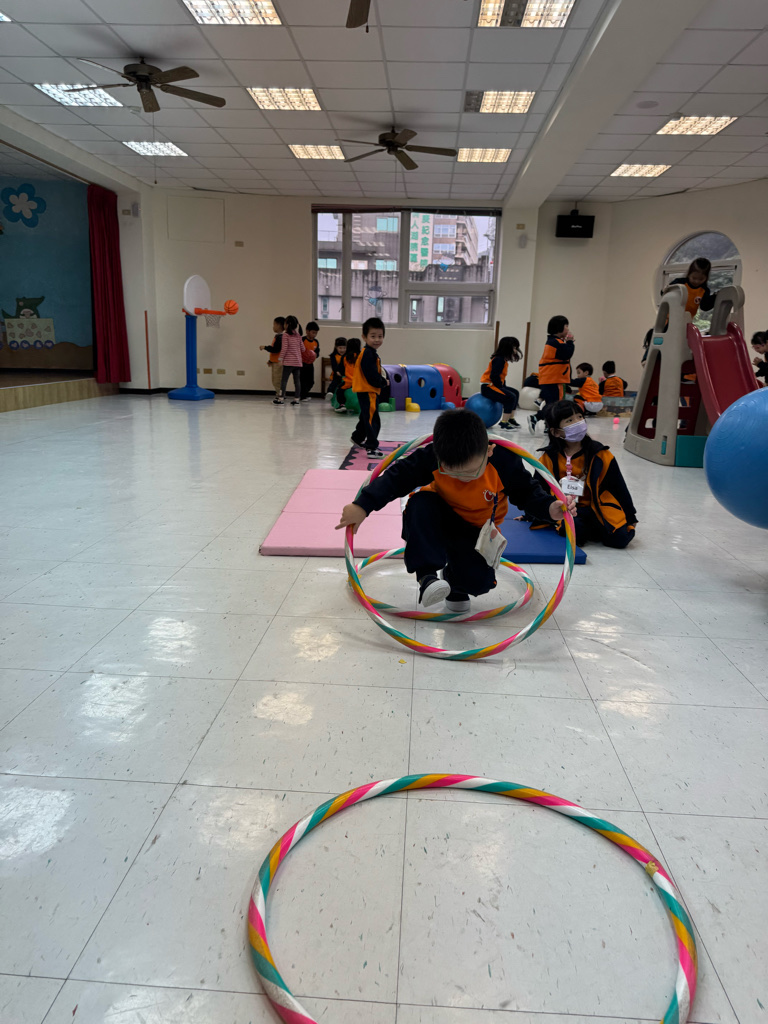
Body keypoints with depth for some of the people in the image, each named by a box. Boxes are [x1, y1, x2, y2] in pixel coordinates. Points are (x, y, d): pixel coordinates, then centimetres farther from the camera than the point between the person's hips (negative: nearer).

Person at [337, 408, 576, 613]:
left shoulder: (503, 462, -28)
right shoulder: (431, 458, -29)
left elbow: (526, 491, -13)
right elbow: (397, 476, -23)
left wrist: (549, 509, -32)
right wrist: (362, 506, -32)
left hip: (477, 529, 1)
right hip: (438, 518, 0)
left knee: (478, 581, -19)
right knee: (420, 504, -35)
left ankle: (453, 576, 19)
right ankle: (426, 574, -31)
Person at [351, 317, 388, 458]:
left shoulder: (370, 353, 15)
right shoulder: (368, 354, -18)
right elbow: (372, 377, -22)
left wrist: (383, 378, 3)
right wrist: (384, 382, -9)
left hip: (369, 392, 11)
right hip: (368, 392, -11)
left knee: (366, 417, 26)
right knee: (372, 420, -13)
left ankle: (357, 438, 45)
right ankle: (372, 447, -14)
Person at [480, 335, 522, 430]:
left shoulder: (503, 359, 14)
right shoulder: (499, 360, -17)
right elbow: (494, 376, -25)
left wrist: (503, 387, 6)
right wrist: (501, 388, -16)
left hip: (494, 385, 11)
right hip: (487, 386, -11)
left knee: (515, 393, 14)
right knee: (510, 397, -22)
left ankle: (511, 419, 15)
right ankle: (504, 423, -19)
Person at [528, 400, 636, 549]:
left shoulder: (600, 455, -3)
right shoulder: (549, 458, -2)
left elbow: (619, 488, 5)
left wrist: (630, 519, 8)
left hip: (597, 509, 1)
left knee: (621, 538, -20)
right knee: (574, 532, -34)